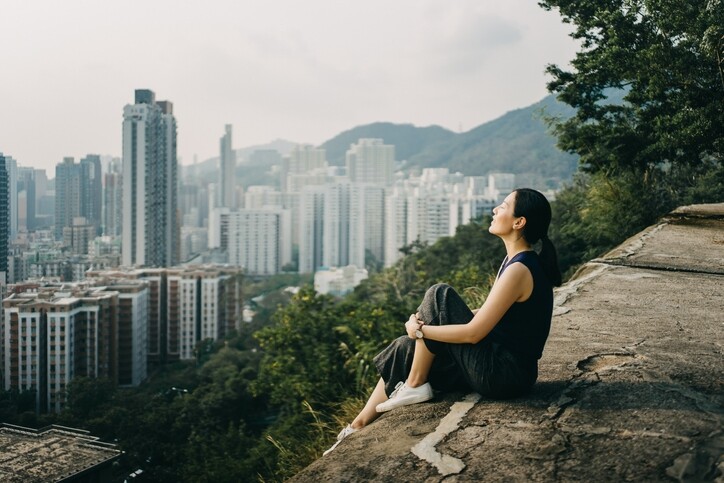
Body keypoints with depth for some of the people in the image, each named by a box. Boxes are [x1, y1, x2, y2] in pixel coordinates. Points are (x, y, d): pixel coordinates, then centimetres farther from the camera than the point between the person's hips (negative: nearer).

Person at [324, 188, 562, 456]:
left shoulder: (519, 270, -22)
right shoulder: (516, 260, 8)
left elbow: (473, 333, -23)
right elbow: (487, 313, 15)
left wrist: (420, 329, -11)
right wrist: (429, 319, 6)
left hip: (504, 375, -9)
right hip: (502, 365, 9)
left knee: (439, 295, -13)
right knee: (404, 348, 6)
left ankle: (414, 386, 0)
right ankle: (358, 426, 13)